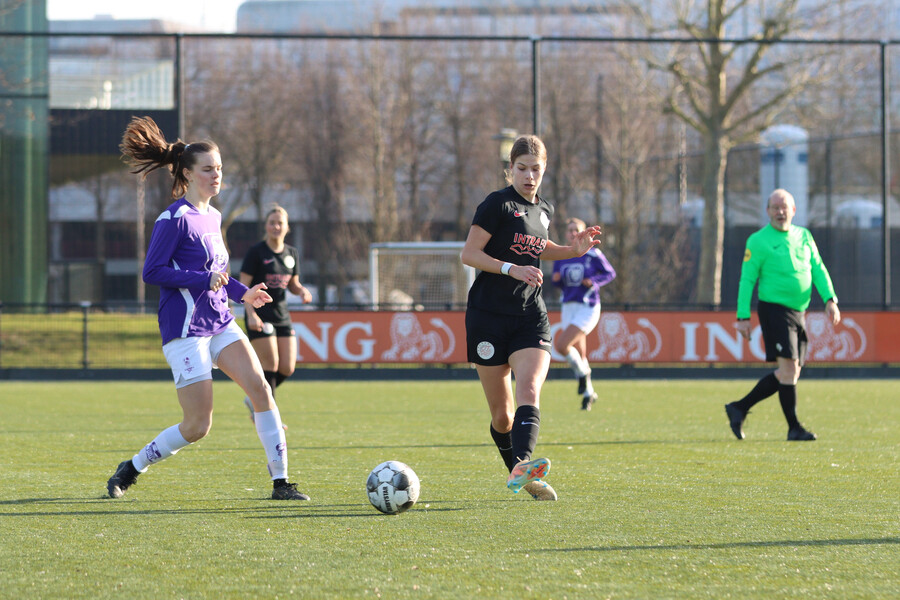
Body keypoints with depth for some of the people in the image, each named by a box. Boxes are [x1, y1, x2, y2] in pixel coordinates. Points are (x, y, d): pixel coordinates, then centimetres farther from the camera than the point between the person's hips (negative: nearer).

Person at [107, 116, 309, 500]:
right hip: (186, 329, -8)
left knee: (260, 389, -9)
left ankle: (281, 482, -5)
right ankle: (131, 470, 14)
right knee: (198, 425, -7)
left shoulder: (212, 217, 13)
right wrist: (205, 279, -21)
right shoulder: (175, 218, -12)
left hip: (220, 323, 8)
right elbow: (152, 272, -16)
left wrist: (242, 292, 11)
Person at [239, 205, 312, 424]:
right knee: (271, 364, -11)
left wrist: (302, 291, -4)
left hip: (282, 316, 6)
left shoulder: (292, 254, 9)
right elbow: (244, 286, -10)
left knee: (287, 369, 0)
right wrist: (251, 314, -21)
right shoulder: (256, 252, -8)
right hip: (260, 317, -6)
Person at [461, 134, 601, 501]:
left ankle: (522, 468, -41)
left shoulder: (544, 210, 13)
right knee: (501, 412, 2)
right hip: (488, 316, -3)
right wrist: (511, 268, -22)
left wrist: (573, 250, 16)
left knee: (528, 391, -22)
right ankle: (520, 476, 22)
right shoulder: (498, 204, -6)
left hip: (530, 317, 3)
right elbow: (469, 253, -10)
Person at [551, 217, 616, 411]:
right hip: (568, 307, 5)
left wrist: (593, 281, -15)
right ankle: (588, 393, 22)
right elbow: (558, 283, 15)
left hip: (588, 309, -5)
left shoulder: (592, 254, -5)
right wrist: (555, 279, -7)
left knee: (562, 345, -20)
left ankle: (582, 373, 1)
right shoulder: (560, 256, 7)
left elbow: (610, 273, 1)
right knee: (579, 353, 9)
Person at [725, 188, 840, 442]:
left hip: (798, 313, 7)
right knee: (789, 366, -14)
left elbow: (818, 269, 13)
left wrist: (830, 299, -1)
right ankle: (794, 428, -8)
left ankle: (739, 409, 16)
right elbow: (747, 280, -2)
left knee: (789, 374, 6)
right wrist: (743, 317, -7)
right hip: (774, 309, -7)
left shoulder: (804, 236, 14)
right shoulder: (758, 241, -3)